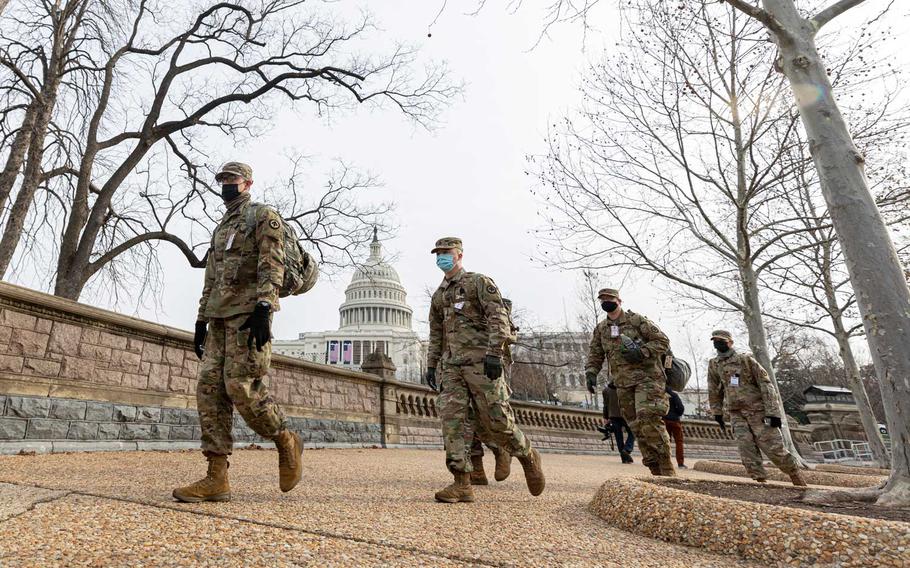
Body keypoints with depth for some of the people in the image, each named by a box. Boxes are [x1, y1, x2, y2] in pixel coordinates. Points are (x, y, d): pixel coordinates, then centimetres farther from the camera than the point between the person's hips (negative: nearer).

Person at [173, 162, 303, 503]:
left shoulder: (263, 216, 3)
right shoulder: (220, 228, 28)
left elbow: (272, 265, -11)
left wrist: (263, 309, -23)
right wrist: (201, 320, 17)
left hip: (249, 311, -8)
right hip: (220, 316, 8)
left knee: (241, 386, -16)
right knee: (209, 387, -2)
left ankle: (287, 443, 5)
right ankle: (216, 479, -2)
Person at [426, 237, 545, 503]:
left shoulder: (479, 282, 2)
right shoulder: (439, 295, 22)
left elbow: (498, 318, -9)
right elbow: (435, 335, 26)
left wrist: (494, 353, -19)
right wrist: (431, 365, 18)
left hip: (481, 361, -6)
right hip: (451, 365, 6)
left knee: (496, 420, -4)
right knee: (452, 419, -6)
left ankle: (528, 456, 22)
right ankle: (462, 484, -3)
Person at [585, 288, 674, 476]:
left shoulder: (636, 320, -1)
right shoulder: (600, 329, 14)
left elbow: (662, 341, -3)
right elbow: (595, 355, 16)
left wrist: (641, 352, -17)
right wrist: (591, 373, -3)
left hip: (647, 378, -5)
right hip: (623, 385, 5)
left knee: (648, 420, -19)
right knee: (637, 428, 4)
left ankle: (668, 471, -8)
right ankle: (656, 472, 13)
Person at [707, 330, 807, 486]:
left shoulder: (746, 359, -9)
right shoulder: (714, 364, 5)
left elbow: (766, 384, -12)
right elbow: (714, 390, 15)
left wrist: (773, 412, -18)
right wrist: (717, 412, 14)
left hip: (758, 410, -4)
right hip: (736, 413, 4)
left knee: (773, 447, -1)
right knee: (746, 447, -12)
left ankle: (796, 476, 22)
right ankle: (760, 480, -6)